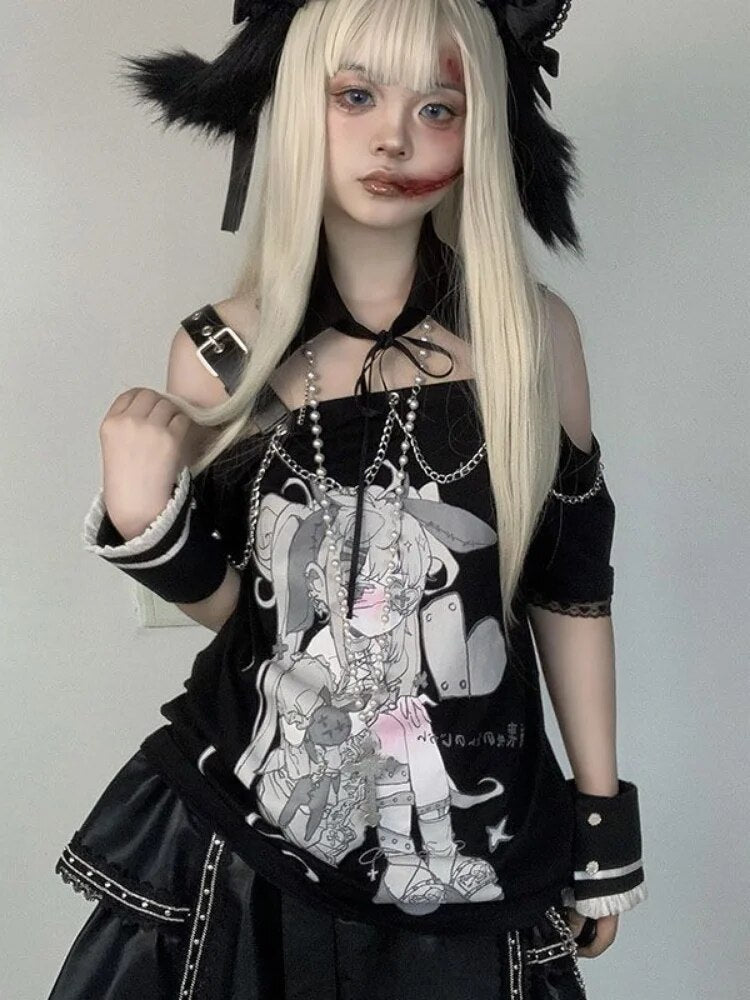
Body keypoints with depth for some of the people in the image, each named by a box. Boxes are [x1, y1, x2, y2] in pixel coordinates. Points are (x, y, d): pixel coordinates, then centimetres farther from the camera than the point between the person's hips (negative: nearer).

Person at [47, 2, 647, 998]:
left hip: (476, 844, 1)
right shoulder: (223, 352, -7)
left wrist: (607, 821, 6)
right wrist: (147, 523, -17)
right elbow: (227, 598, 4)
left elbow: (572, 589, 1)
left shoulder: (534, 330, -7)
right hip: (248, 831, 0)